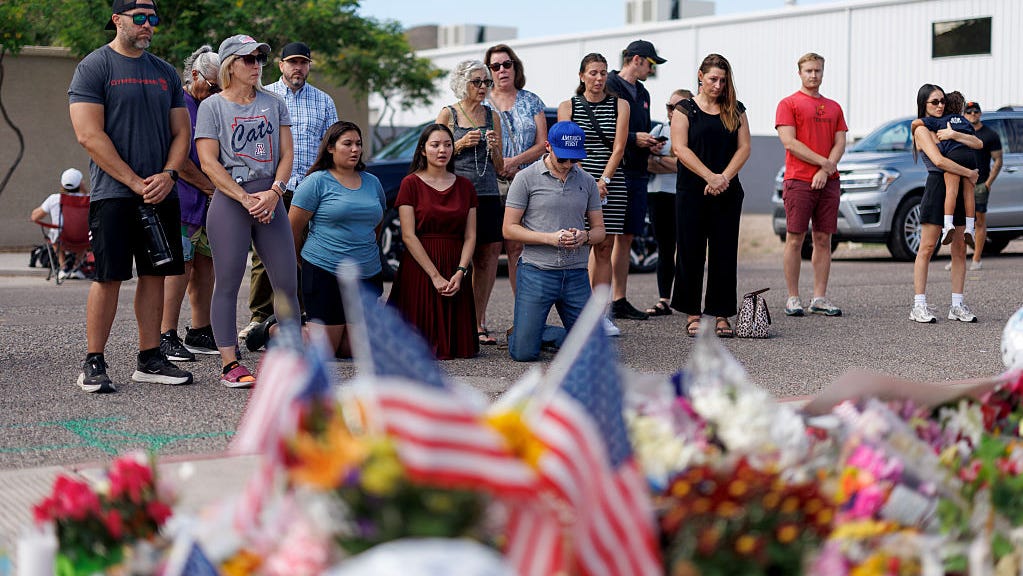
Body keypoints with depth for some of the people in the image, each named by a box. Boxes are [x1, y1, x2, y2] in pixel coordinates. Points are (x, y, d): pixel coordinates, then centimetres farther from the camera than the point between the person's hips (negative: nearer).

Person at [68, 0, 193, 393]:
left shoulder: (165, 73, 15)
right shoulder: (93, 67, -3)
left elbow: (181, 132, 15)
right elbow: (89, 135, -11)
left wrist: (167, 175, -5)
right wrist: (136, 183, -15)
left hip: (161, 194, 6)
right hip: (113, 194, -5)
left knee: (154, 275, 6)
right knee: (109, 277, -5)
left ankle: (150, 360, 13)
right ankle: (93, 364, 2)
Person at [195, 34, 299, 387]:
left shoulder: (273, 103, 13)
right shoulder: (212, 106, 2)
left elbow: (286, 153, 10)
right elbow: (209, 162, -6)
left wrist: (274, 191, -8)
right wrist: (246, 198, -13)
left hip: (271, 199, 4)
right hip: (229, 199, -4)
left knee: (287, 282, 2)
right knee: (228, 283, -4)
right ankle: (229, 363, 0)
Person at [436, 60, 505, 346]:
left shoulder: (492, 115, 13)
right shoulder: (448, 114, 3)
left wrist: (493, 147, -3)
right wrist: (462, 144, -8)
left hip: (488, 195, 4)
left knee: (487, 259, 1)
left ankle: (478, 323, 9)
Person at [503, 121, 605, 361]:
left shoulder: (586, 181, 10)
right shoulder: (526, 178, -2)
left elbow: (599, 230, 13)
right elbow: (509, 229, -4)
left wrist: (584, 237, -11)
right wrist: (550, 238, -16)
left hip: (576, 275, 4)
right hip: (537, 272, -4)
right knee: (524, 352, -9)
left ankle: (541, 333, 29)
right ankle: (517, 332, 27)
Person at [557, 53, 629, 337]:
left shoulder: (620, 105, 9)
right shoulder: (568, 106, 7)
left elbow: (618, 148, 1)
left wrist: (603, 180, -11)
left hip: (611, 183, 2)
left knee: (604, 248, 1)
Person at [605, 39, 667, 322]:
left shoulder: (642, 94, 21)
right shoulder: (608, 87, -7)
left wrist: (650, 145, 7)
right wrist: (633, 138, -15)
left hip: (636, 174, 8)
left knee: (625, 238, 10)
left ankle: (619, 301, 15)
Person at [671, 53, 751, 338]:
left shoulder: (735, 110, 11)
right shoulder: (686, 109, 3)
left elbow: (744, 147, 5)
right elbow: (680, 148, -7)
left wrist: (724, 178, -11)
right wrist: (710, 177, -15)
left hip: (728, 192, 2)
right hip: (691, 192, -2)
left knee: (724, 253, 1)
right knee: (691, 252, 0)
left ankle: (721, 314, 5)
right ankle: (692, 313, 6)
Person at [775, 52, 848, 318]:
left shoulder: (834, 107, 18)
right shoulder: (788, 103, 2)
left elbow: (840, 143, 11)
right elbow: (789, 142, -8)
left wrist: (826, 171, -6)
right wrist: (824, 162, -9)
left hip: (828, 183, 5)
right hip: (798, 181, -5)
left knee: (823, 240, 4)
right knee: (795, 239, -4)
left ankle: (819, 298, 8)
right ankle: (793, 298, 1)